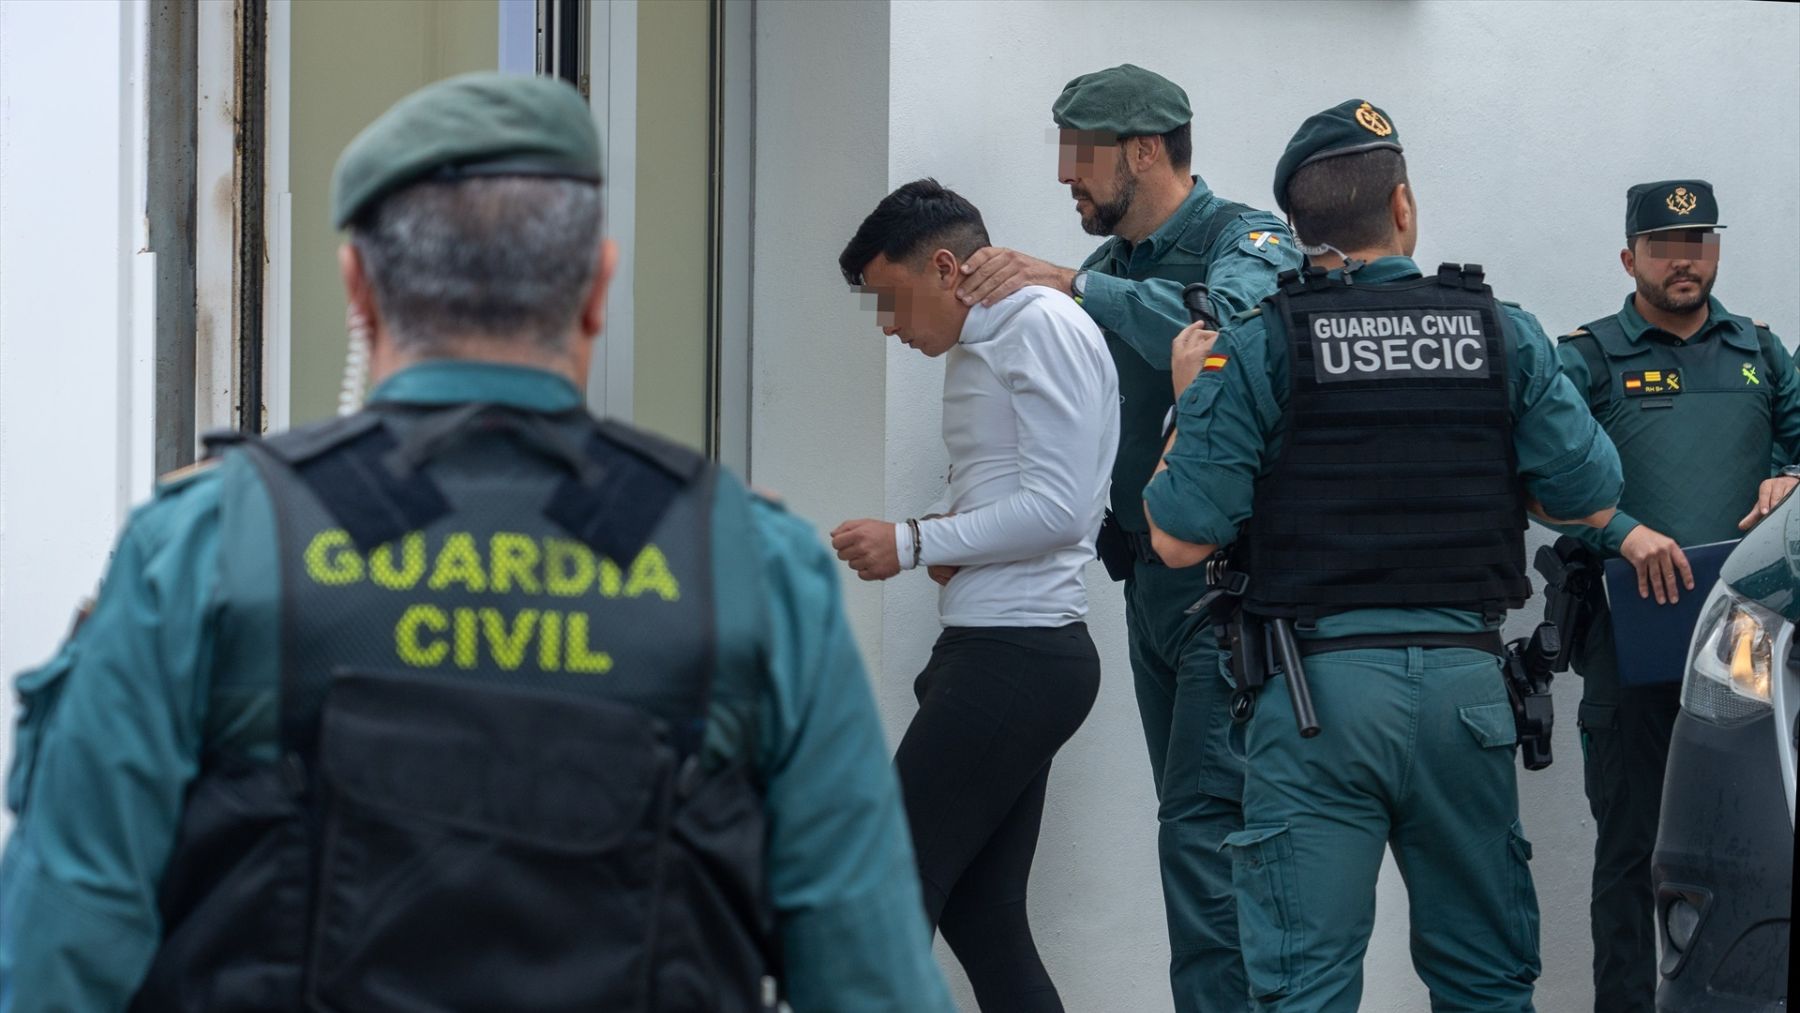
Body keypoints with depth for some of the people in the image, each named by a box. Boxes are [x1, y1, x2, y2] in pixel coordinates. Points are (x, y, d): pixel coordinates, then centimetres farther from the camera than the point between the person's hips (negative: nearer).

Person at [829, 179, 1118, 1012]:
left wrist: (914, 543, -13)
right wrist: (945, 547, 2)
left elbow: (1059, 507, -18)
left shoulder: (1046, 329, -10)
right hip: (994, 653, 10)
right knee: (981, 918, 9)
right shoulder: (973, 348, 19)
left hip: (1017, 655, -10)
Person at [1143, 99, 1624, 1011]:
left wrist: (1187, 407, 10)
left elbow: (1181, 538, -7)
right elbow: (1589, 500, 4)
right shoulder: (1505, 336, 3)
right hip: (1464, 679, 3)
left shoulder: (1256, 350, -5)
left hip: (1316, 687, -2)